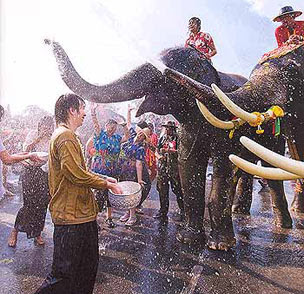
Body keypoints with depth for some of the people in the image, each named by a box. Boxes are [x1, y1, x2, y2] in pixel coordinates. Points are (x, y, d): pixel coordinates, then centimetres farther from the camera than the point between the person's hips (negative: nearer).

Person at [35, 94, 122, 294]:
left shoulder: (68, 135, 17)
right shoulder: (65, 136, -17)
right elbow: (76, 174, -25)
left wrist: (103, 178, 11)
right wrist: (106, 184, -13)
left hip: (81, 213, 11)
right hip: (71, 216, -11)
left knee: (89, 266, 22)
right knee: (65, 274, 3)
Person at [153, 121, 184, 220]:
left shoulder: (177, 138, -3)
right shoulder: (163, 138, 14)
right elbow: (157, 150, 16)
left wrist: (168, 150, -20)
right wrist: (159, 155, -4)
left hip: (174, 167, -5)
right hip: (162, 166, 6)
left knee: (177, 189, -2)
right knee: (162, 189, 9)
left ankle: (183, 211, 15)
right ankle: (163, 211, 22)